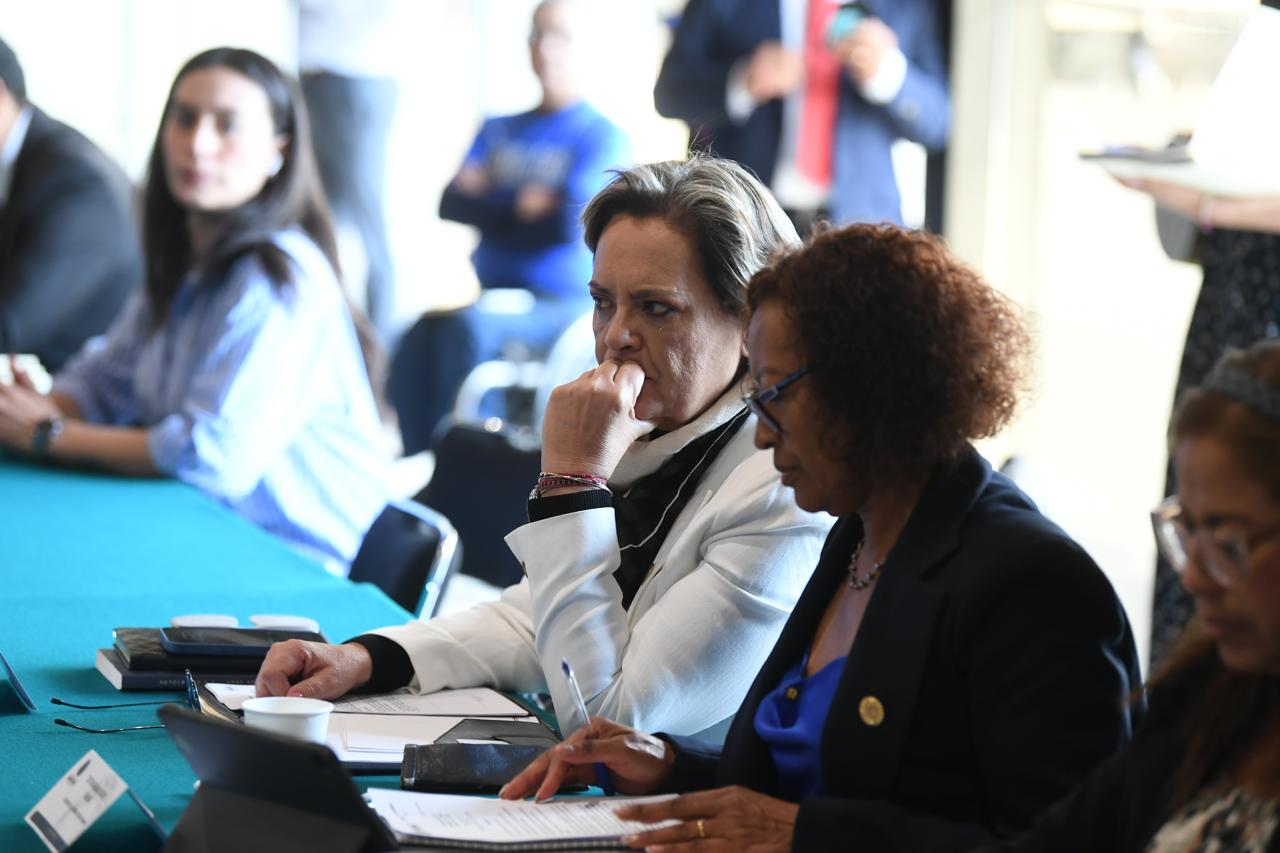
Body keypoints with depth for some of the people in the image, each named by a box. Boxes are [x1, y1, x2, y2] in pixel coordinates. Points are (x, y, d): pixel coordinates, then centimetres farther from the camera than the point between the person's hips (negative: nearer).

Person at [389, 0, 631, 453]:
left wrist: (492, 208, 1)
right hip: (496, 296, 5)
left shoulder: (603, 138, 1)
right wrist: (522, 206, -8)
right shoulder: (499, 131, 18)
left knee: (468, 326, -33)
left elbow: (572, 223, -13)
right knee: (419, 338, -27)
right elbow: (453, 203, 6)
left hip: (564, 307, -5)